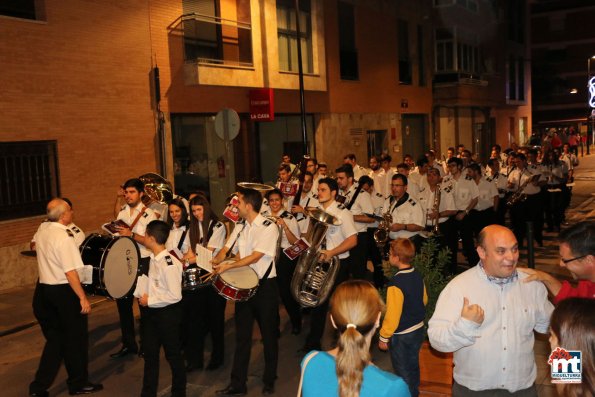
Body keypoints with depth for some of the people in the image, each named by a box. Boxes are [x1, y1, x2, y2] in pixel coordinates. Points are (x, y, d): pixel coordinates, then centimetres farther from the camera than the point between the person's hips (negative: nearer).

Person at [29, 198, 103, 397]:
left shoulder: (42, 231, 3)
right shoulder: (64, 237, -23)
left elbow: (35, 245, 27)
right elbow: (71, 272, -24)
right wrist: (83, 298, -19)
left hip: (43, 289, 8)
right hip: (64, 291, -8)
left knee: (54, 338, 18)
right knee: (76, 338, 10)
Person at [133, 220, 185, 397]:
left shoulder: (169, 263, -24)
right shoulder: (153, 258, 2)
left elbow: (175, 295, -26)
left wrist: (149, 301, -19)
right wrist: (141, 293, 0)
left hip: (168, 313, -8)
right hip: (151, 311, 8)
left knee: (173, 354, 8)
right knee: (150, 354, 17)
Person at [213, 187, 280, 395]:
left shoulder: (269, 227, -14)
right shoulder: (240, 227, 8)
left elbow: (255, 256, -20)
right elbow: (226, 249, 5)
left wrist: (228, 266, -22)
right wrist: (214, 262, -15)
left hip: (265, 286, -5)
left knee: (269, 335, 7)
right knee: (242, 335, 8)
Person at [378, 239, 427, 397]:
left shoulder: (396, 283, -28)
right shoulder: (418, 275, -5)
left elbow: (392, 315, -24)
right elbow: (424, 300, 11)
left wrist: (384, 337, -12)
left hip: (401, 336, -8)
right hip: (418, 329, 8)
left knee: (403, 372, 10)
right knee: (413, 366, 25)